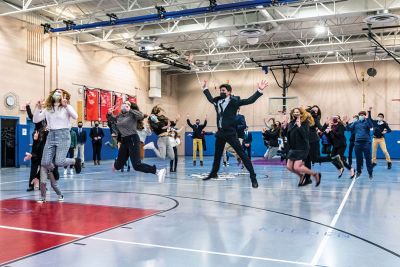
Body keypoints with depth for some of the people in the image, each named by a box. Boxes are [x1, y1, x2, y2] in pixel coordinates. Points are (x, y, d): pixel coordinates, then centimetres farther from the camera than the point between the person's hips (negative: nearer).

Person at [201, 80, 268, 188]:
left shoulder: (234, 101, -8)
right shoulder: (217, 101, 8)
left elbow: (249, 100, -14)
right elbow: (210, 98, 30)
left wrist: (259, 90, -24)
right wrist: (205, 88, 35)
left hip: (230, 133, -6)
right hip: (220, 133, 6)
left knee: (242, 154, -8)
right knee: (217, 154, 21)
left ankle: (253, 177, -7)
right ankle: (213, 173, 39)